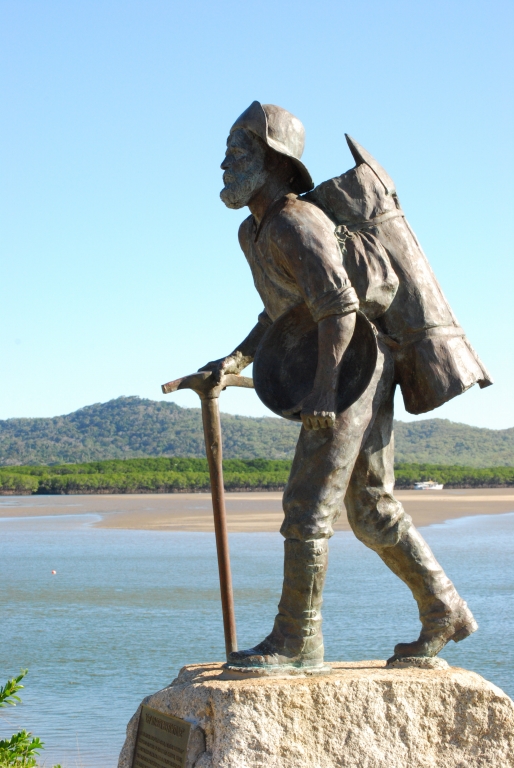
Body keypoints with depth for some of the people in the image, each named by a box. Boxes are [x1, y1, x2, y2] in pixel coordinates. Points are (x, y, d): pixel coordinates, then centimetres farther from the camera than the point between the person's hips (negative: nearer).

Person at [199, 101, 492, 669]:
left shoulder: (296, 223, -17)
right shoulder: (256, 230, 15)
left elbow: (339, 304, -28)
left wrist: (324, 388, -30)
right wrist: (238, 358, 16)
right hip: (354, 379, 10)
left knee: (308, 506, -10)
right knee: (372, 511, 12)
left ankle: (296, 640, -5)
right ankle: (444, 613, 18)